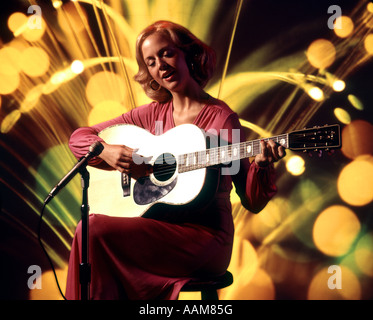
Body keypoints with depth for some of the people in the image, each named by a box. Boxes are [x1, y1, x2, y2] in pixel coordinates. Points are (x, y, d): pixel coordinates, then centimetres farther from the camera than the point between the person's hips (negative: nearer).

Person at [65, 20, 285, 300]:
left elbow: (252, 202, -2)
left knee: (95, 230, -24)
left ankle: (100, 293, -3)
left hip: (205, 237, -4)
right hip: (157, 229, 4)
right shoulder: (153, 114, 12)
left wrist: (261, 166, -22)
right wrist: (107, 152, -6)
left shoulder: (221, 119, -2)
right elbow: (79, 137, 15)